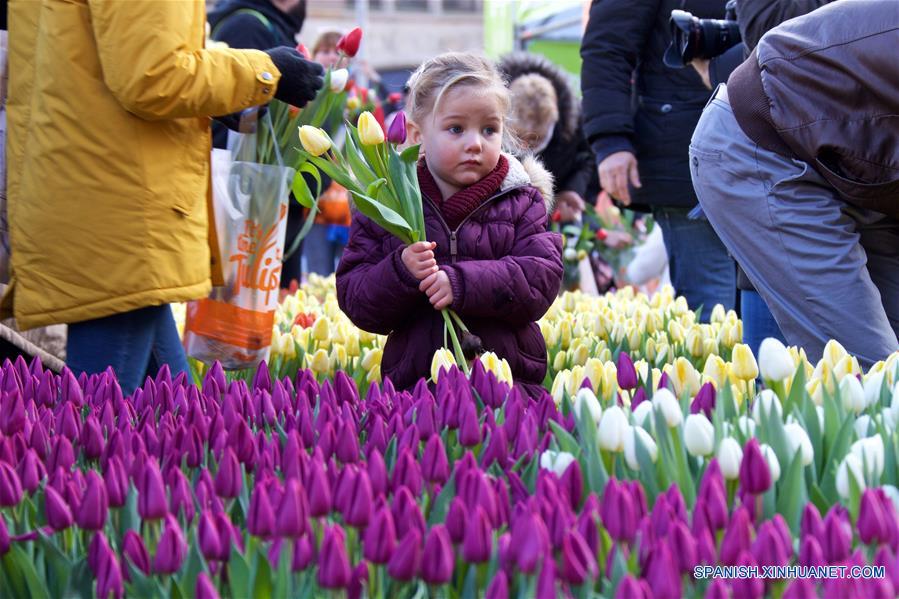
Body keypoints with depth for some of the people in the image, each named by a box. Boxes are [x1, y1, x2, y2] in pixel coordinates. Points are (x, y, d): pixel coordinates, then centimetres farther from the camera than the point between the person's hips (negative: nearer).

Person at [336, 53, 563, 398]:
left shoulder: (520, 201, 10)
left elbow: (543, 277, -4)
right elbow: (353, 299, 5)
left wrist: (464, 283, -15)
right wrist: (400, 273, -15)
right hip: (415, 380, 0)